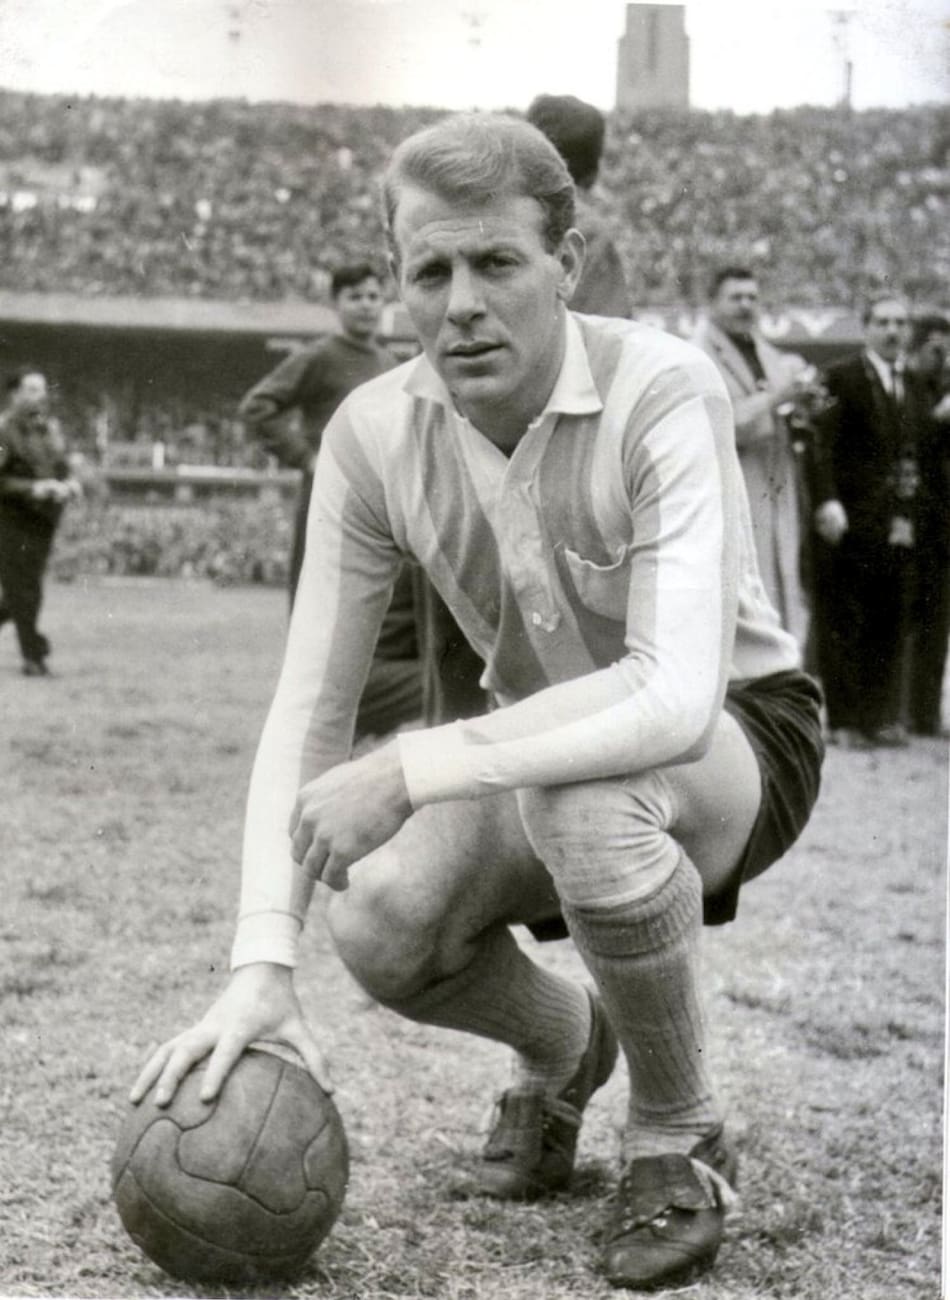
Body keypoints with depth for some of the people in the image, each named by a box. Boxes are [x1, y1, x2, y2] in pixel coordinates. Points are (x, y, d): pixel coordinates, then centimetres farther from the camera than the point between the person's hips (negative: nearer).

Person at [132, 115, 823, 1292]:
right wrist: (262, 967, -25)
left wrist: (409, 770, -43)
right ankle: (559, 1048, 13)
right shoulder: (374, 435, -15)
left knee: (585, 797, -38)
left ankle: (680, 1141, -10)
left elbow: (677, 698, -41)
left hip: (737, 740, -4)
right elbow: (307, 712, -14)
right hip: (548, 748, 4)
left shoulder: (661, 393, -29)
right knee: (379, 926, -24)